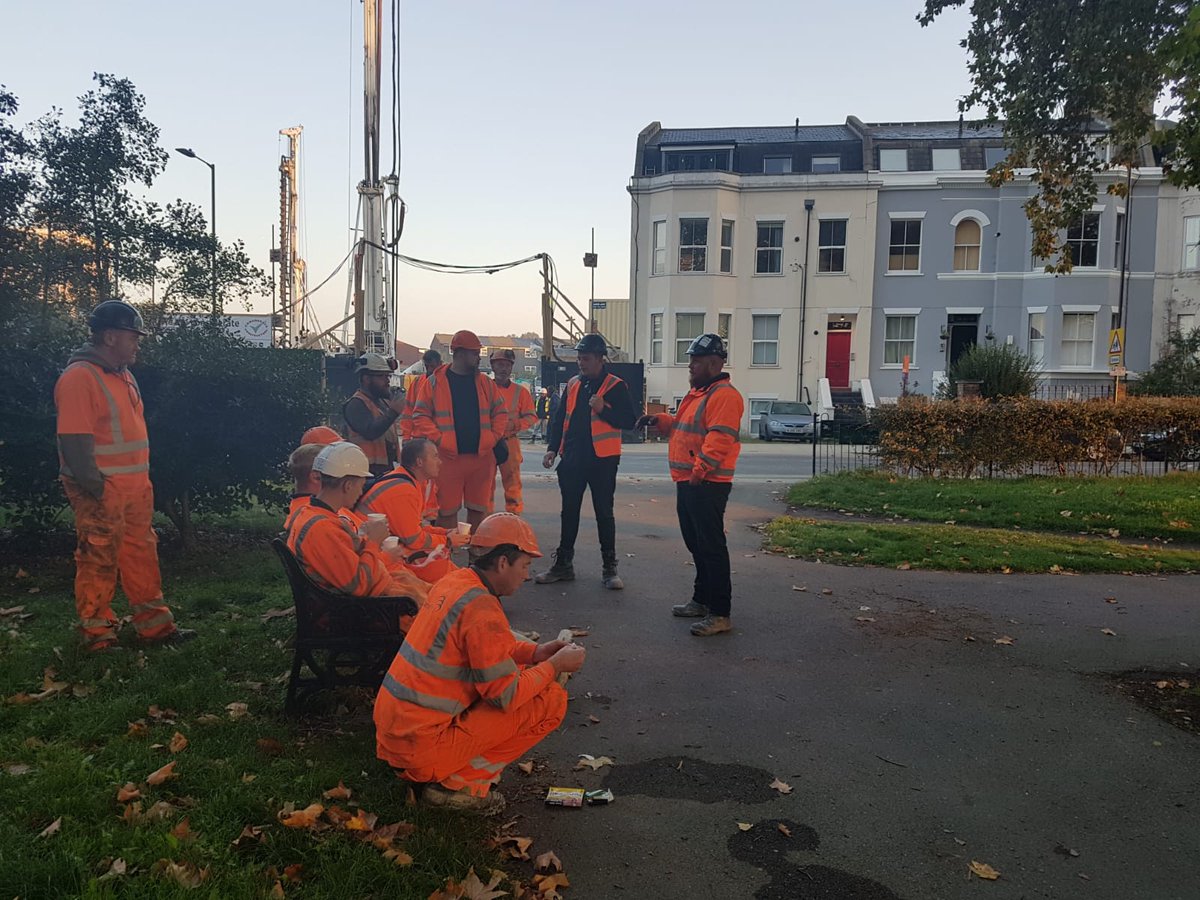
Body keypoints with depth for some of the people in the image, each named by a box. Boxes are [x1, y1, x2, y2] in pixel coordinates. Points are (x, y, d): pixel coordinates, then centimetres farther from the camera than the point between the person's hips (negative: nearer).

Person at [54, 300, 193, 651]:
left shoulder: (122, 375, 15)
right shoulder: (79, 377, -14)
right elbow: (73, 440, -20)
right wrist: (94, 489, -21)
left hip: (135, 487, 9)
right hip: (101, 491, -9)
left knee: (142, 556, 14)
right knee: (99, 562, 1)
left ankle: (155, 625, 22)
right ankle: (98, 635, 12)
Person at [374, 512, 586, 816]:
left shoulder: (453, 581, 6)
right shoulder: (481, 609, -21)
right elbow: (507, 696, -17)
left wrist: (535, 652, 9)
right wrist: (556, 665, -4)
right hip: (422, 748, -9)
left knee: (520, 674, 17)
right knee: (552, 699, -8)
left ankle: (446, 776, 13)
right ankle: (458, 784, -3)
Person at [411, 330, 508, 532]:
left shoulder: (485, 382, 11)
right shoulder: (434, 382, 0)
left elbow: (500, 413, 16)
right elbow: (420, 416, -1)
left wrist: (495, 437, 2)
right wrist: (438, 440, -12)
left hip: (482, 456, 4)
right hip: (448, 457, -3)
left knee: (478, 508, 11)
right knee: (447, 510, 1)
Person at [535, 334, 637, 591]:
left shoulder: (615, 386, -5)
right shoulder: (573, 385, 11)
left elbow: (629, 421, -10)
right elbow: (560, 419, 15)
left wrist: (604, 410, -24)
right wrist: (553, 449, 7)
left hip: (602, 460, -5)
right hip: (572, 460, 5)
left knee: (604, 513, 2)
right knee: (569, 512, 11)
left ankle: (609, 568, 11)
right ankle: (563, 564, 21)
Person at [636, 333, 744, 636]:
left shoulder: (724, 395, -15)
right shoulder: (697, 393, 19)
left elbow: (719, 440, -24)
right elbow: (681, 425, 31)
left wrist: (699, 471, -27)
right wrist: (659, 420, 14)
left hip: (708, 485, -11)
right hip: (688, 483, 11)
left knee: (711, 547, -8)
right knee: (696, 544, 18)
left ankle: (720, 614, -3)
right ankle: (701, 600, 31)